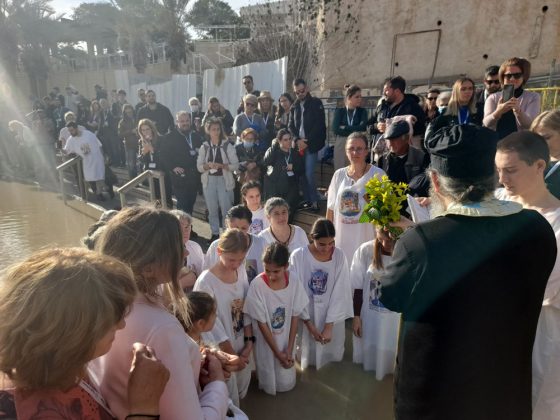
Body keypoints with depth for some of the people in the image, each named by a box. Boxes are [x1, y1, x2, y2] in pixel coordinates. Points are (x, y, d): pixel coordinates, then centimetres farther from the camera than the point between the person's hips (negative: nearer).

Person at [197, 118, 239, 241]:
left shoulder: (227, 145, -3)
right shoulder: (204, 147, 6)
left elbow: (236, 165, -6)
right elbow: (199, 166, 4)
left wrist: (221, 165, -19)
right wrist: (208, 165, -16)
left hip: (224, 180, -3)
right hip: (209, 181, 3)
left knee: (226, 209, -3)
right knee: (212, 209, 9)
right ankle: (215, 233, 22)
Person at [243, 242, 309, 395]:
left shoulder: (294, 282, -16)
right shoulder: (257, 285, -25)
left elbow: (295, 317, -6)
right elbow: (261, 323, -17)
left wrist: (289, 349, -9)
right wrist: (277, 353, -12)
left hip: (287, 339, 2)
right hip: (266, 342, -2)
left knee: (286, 383, 13)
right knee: (269, 384, 12)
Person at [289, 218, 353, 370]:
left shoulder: (339, 256, -11)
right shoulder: (298, 256, -15)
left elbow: (340, 293, -10)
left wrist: (329, 326, -14)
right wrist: (310, 324, -11)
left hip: (332, 316, 1)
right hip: (306, 316, -1)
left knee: (332, 356, 13)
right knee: (309, 358, 11)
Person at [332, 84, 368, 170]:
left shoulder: (362, 111, 8)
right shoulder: (339, 111, 7)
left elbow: (362, 128, -9)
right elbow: (335, 129, -7)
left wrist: (344, 128, -6)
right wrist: (354, 131, -8)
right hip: (341, 145, 0)